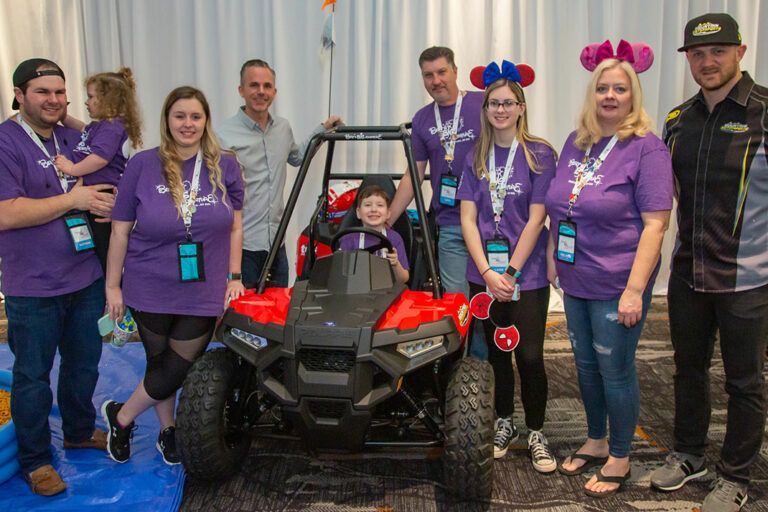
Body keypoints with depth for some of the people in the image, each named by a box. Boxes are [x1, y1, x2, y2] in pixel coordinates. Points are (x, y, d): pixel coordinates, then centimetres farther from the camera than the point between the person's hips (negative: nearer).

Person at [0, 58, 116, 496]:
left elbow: (102, 186, 23)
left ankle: (80, 431, 41)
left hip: (86, 279, 7)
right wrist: (73, 200, -20)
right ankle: (36, 460, 24)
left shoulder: (74, 140, 8)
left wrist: (106, 204, 1)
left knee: (84, 364, 20)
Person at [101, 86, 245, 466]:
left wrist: (234, 277, 1)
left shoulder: (225, 166, -2)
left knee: (178, 370, 6)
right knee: (160, 364, 13)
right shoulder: (143, 165, -6)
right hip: (151, 290, -1)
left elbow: (235, 227, 4)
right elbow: (120, 231, -1)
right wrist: (112, 285, 1)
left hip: (203, 292, 1)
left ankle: (120, 417, 33)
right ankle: (167, 430, 39)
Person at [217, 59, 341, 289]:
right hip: (242, 245, -6)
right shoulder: (224, 136, -12)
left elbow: (297, 157, 31)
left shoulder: (283, 128, 10)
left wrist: (323, 129, 24)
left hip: (276, 243, 6)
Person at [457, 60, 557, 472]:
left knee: (529, 356, -2)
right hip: (483, 273, 3)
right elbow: (468, 218, 1)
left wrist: (510, 273, -12)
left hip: (526, 274, -3)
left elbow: (535, 219, -9)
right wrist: (488, 272, -9)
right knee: (496, 353, 12)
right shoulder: (476, 157, 7)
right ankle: (504, 425, 30)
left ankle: (536, 435, 17)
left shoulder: (539, 154, -4)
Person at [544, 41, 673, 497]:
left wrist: (634, 290, -20)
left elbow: (655, 223, -16)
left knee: (615, 370, 5)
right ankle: (595, 442, 38)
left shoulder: (646, 148, -11)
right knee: (586, 365, 17)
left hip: (616, 286, -6)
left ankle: (619, 458, 26)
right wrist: (552, 256, 11)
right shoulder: (576, 143, 8)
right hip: (575, 280, 6)